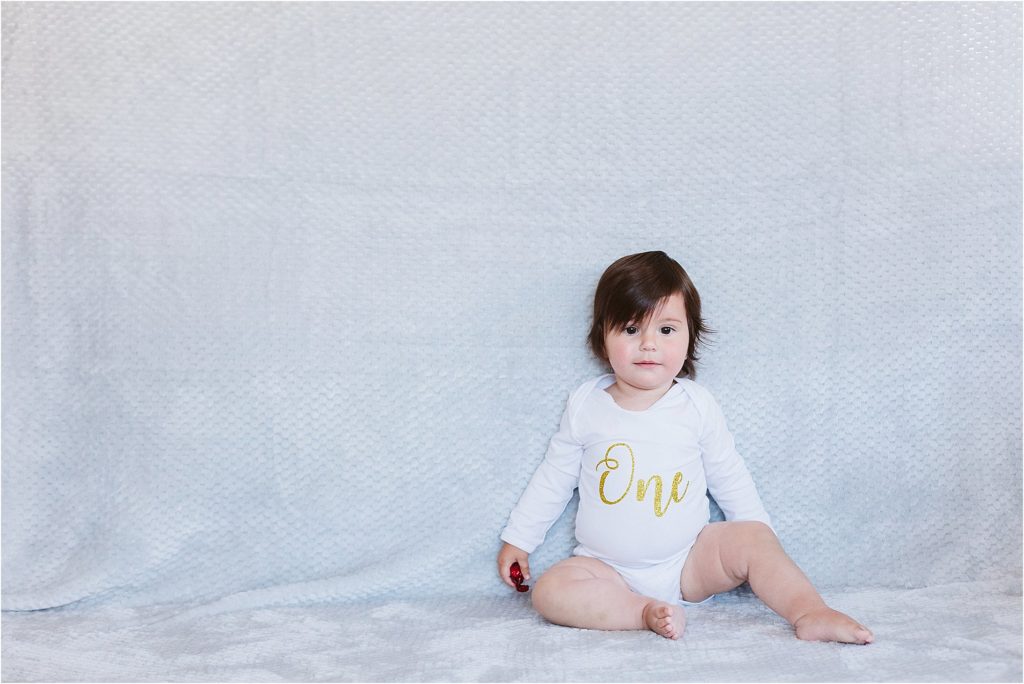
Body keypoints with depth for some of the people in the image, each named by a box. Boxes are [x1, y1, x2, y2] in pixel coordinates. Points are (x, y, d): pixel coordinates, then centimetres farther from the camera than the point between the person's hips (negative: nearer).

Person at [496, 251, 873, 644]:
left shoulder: (697, 405, -2)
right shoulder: (585, 405, -2)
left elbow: (729, 477, 10)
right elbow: (554, 477, 9)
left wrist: (757, 535, 7)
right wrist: (518, 539, 12)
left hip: (690, 562, 1)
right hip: (609, 570, 0)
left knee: (752, 540, -22)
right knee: (549, 591, -26)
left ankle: (810, 613, -22)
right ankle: (645, 612, -32)